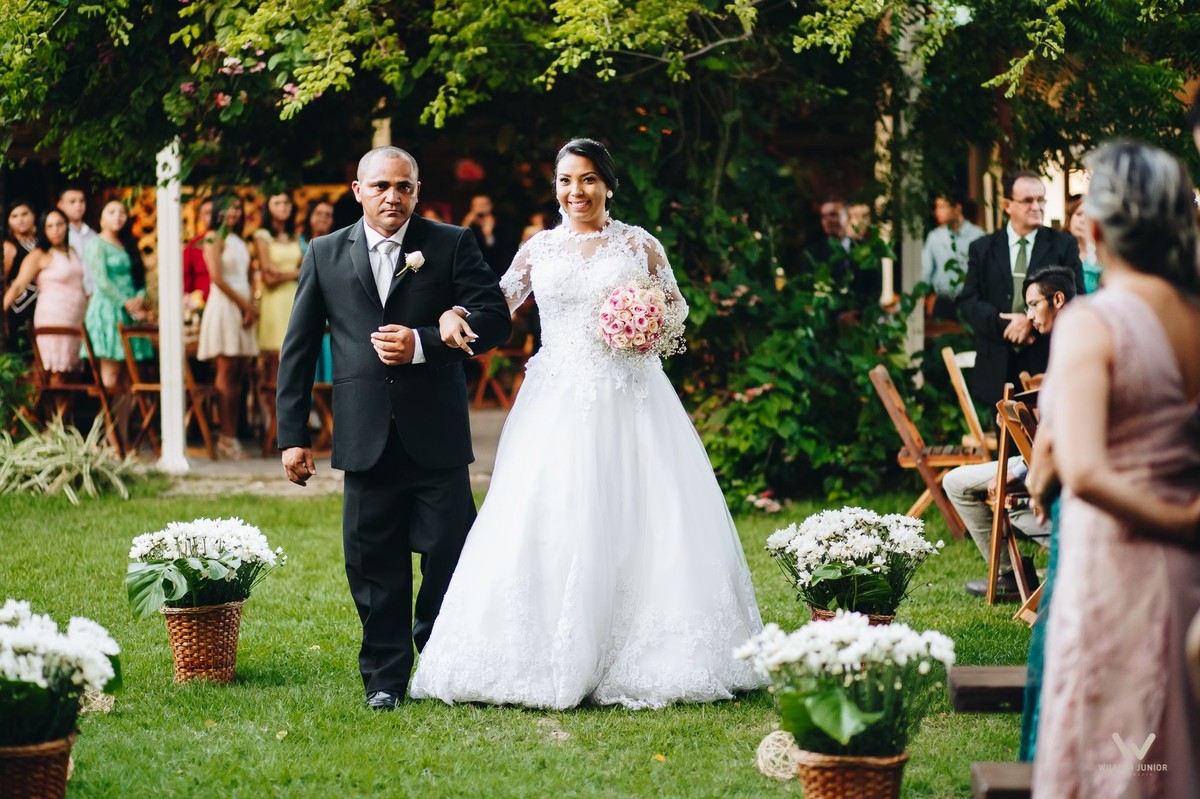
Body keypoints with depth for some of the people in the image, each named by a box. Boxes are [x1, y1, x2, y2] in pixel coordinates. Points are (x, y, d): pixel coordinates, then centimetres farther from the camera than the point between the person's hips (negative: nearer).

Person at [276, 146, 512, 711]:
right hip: (366, 439, 1)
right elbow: (298, 348, 10)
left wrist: (423, 343, -14)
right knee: (374, 563, 4)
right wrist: (293, 435, 5)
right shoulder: (325, 254, 9)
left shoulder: (452, 245, 5)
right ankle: (385, 678, 15)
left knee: (449, 554, 0)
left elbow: (494, 319, -2)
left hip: (436, 434, -1)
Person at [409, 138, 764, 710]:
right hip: (558, 401, 1)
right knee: (547, 526, -5)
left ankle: (643, 661, 4)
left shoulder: (639, 245, 6)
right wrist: (456, 315, -7)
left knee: (636, 523, -4)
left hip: (629, 401, -1)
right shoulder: (540, 249, 11)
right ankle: (552, 661, 0)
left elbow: (677, 307, 13)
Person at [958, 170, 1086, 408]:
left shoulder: (1064, 245, 6)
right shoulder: (982, 248, 10)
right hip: (999, 369, 1)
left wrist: (1032, 321, -16)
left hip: (1048, 364, -1)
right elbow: (968, 302, 3)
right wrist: (1003, 325, -14)